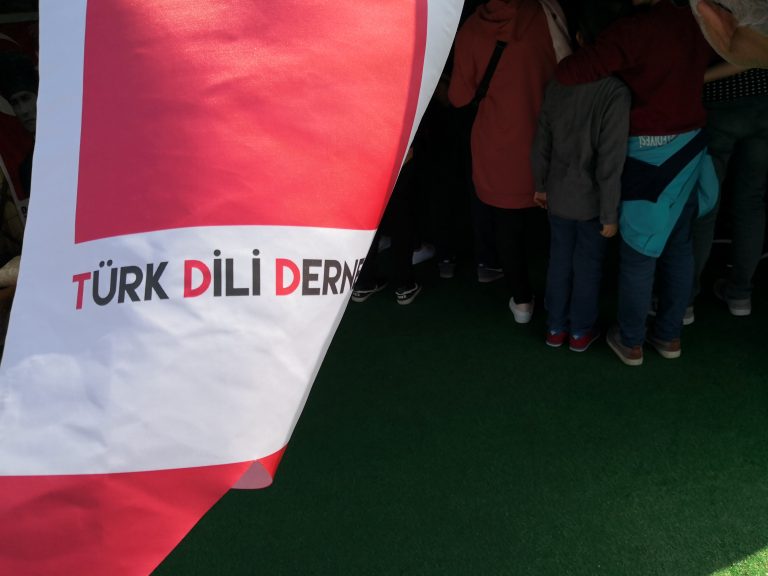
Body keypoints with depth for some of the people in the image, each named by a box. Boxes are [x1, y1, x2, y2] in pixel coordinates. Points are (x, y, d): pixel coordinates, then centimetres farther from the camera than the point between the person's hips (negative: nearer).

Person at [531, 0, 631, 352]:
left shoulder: (557, 83, -6)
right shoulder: (617, 92, -22)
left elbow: (542, 142, 3)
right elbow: (611, 162, -20)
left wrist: (541, 185, 16)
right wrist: (610, 214, -11)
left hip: (558, 195, 4)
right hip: (592, 200, -4)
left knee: (559, 259, 18)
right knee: (588, 264, 13)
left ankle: (555, 327, 31)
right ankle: (581, 331, 28)